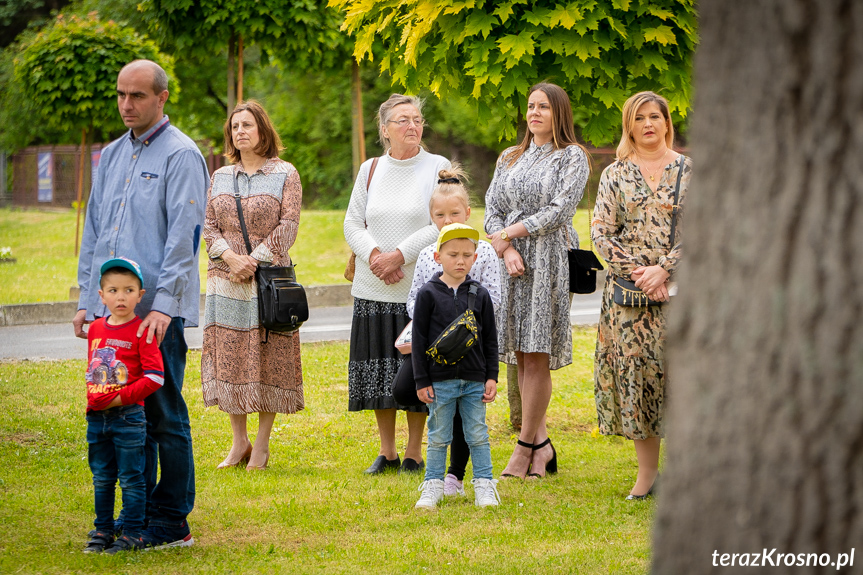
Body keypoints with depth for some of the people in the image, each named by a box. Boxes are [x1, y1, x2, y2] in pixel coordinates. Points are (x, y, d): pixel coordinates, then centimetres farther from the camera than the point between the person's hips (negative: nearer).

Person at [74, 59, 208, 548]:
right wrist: (87, 299, 15)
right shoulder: (112, 156, 17)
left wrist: (163, 304, -19)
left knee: (165, 415, -2)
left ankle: (172, 523, 3)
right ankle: (136, 513, 19)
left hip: (158, 311, -7)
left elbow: (184, 236, -13)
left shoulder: (180, 155, -6)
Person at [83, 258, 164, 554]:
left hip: (128, 416, -6)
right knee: (101, 479, 15)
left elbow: (155, 377, -13)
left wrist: (122, 397, -16)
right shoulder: (95, 329, 9)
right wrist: (92, 398, 9)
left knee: (131, 479, 1)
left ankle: (132, 534, 8)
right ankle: (102, 531, 25)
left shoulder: (141, 331, -10)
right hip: (97, 417, 6)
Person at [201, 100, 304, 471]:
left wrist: (254, 261, -14)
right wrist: (231, 257, -10)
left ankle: (262, 444, 5)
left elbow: (287, 226, -5)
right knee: (228, 357, 2)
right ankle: (239, 442, 11)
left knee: (268, 358, -3)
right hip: (226, 280, 4)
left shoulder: (285, 174, 2)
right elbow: (209, 227, 8)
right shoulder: (220, 177, 13)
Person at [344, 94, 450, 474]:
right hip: (374, 289, 3)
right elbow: (353, 224, 7)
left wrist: (400, 255, -16)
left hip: (420, 288, -3)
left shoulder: (438, 168, 0)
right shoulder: (370, 170, 10)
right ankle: (386, 451, 16)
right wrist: (375, 255, -11)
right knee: (379, 370, 5)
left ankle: (414, 453, 9)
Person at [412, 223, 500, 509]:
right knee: (438, 437, 5)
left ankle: (484, 485, 15)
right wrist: (422, 381, -4)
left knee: (477, 434, 7)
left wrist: (491, 377, 3)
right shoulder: (428, 294, -3)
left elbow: (490, 338, 8)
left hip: (474, 379, 2)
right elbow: (419, 339, -2)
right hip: (440, 379, -2)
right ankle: (433, 485, 15)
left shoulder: (480, 295, 3)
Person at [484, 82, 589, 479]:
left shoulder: (572, 157, 1)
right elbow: (492, 209, 10)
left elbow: (559, 211, -9)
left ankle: (526, 447, -6)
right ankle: (541, 446, 8)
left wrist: (508, 233, -11)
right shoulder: (510, 159, 17)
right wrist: (507, 250, -7)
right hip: (512, 262, 5)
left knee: (536, 356, -8)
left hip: (550, 258, -5)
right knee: (522, 356, 2)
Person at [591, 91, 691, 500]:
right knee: (634, 369, -1)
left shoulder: (690, 171, 5)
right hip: (628, 289, 2)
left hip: (679, 287, -1)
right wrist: (638, 271, -10)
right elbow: (601, 233, 3)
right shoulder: (615, 175, 9)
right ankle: (647, 470, 8)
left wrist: (663, 269, -13)